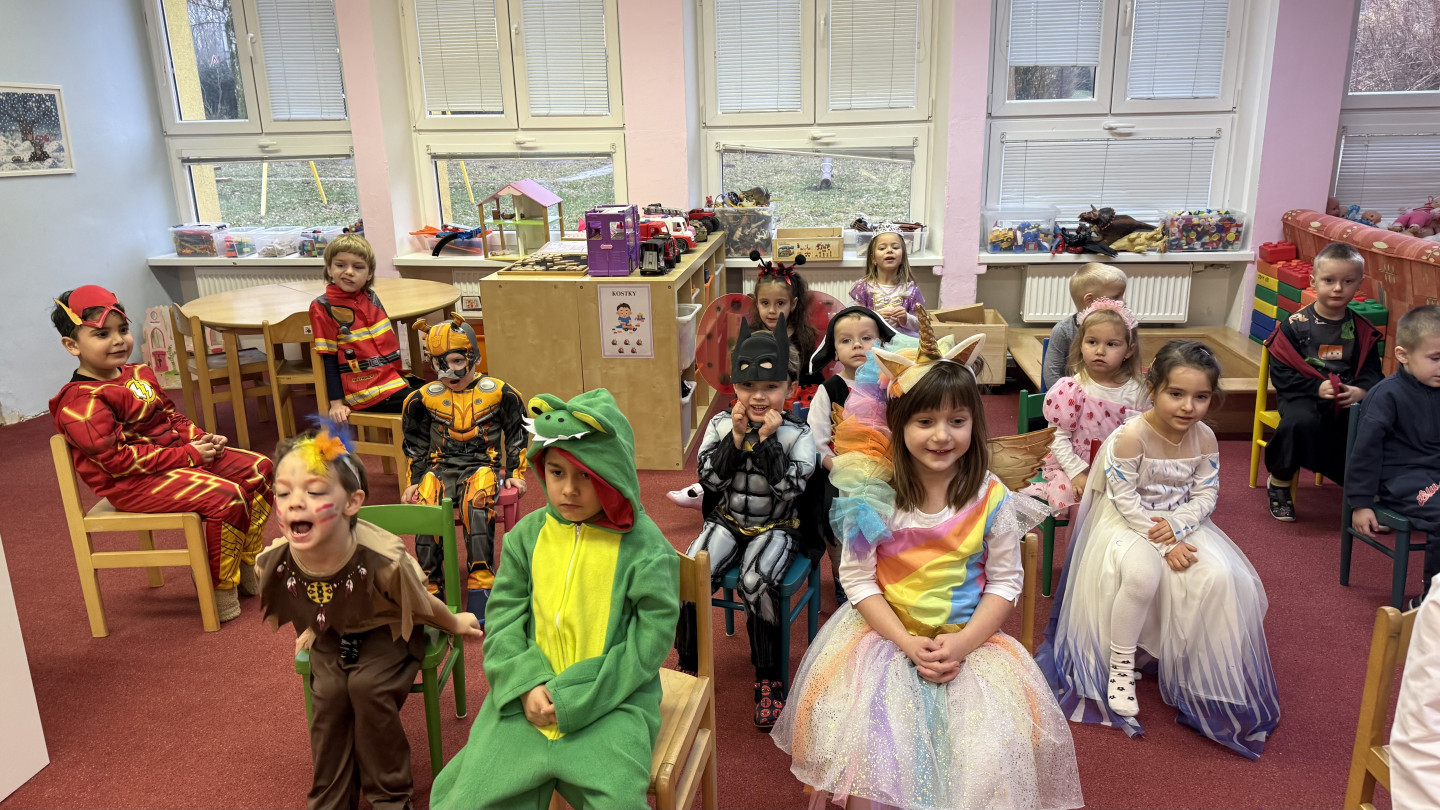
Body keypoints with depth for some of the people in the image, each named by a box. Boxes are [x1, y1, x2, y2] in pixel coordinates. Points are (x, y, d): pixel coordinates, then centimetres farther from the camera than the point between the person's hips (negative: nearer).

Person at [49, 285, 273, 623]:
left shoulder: (140, 373, 10)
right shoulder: (81, 401, -18)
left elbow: (171, 415, 19)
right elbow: (119, 459, -24)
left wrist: (201, 438, -2)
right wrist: (187, 455, -24)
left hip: (183, 453, 10)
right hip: (132, 482, -10)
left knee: (258, 468, 2)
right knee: (226, 496, -27)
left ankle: (246, 566, 12)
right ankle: (222, 590, -8)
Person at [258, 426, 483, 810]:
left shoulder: (382, 559, -39)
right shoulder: (274, 563, -27)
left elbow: (422, 606, -15)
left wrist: (455, 625, 1)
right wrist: (310, 628, 19)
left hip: (386, 630, -3)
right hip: (333, 633, 3)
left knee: (367, 687, -25)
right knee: (329, 695, -20)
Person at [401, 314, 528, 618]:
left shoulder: (497, 392, 3)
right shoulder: (425, 398, 8)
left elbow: (517, 435, 11)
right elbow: (416, 444, 18)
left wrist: (515, 473, 4)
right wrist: (414, 481, 10)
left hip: (483, 465, -2)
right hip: (441, 467, 2)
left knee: (477, 502, -37)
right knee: (426, 506, -31)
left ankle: (481, 586, -34)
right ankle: (430, 588, -22)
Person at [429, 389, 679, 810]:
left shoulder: (646, 550, -10)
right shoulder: (528, 534, 3)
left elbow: (645, 649, -10)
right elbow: (504, 620, 4)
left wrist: (572, 700, -14)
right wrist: (526, 684, -12)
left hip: (611, 701, -3)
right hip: (529, 698, 3)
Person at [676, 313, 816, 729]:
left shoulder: (798, 434, -8)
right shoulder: (721, 425, 0)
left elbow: (790, 487, -19)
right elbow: (709, 478, -8)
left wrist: (766, 441, -23)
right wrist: (736, 439, -18)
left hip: (776, 528, -3)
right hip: (728, 521, 3)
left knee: (756, 583, -30)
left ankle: (769, 680, -9)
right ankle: (689, 667, 5)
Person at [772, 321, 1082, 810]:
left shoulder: (992, 499, -5)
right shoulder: (873, 498, -9)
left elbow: (1005, 583, -1)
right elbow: (858, 580, -6)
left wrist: (962, 643, -14)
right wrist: (907, 642, -15)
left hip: (970, 639, 1)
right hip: (887, 633, -1)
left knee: (994, 742, -15)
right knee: (858, 731, -19)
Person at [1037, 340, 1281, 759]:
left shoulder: (1204, 438, -5)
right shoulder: (1131, 436, -21)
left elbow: (1205, 494, -2)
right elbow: (1125, 499, -20)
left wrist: (1177, 525, -22)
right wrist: (1164, 544, -22)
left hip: (1180, 523, 5)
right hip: (1128, 522, -5)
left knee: (1219, 576, -21)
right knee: (1142, 572, -35)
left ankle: (1192, 665, 0)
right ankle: (1121, 663, -13)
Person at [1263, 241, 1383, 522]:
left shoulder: (1362, 329, 10)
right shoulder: (1295, 325, -3)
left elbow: (1372, 370, 10)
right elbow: (1281, 373, -6)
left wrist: (1361, 390, -13)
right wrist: (1316, 388, -18)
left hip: (1350, 398, 4)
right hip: (1303, 395, -3)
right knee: (1301, 421, -36)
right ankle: (1279, 483, -9)